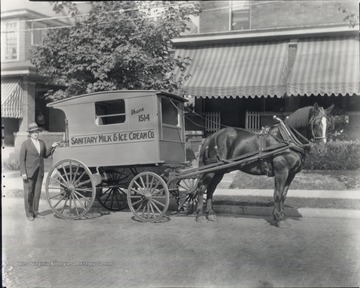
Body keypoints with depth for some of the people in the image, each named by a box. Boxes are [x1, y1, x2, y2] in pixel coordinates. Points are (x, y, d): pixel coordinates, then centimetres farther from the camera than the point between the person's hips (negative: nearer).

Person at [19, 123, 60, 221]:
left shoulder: (42, 143, 8)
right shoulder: (25, 143, -6)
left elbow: (45, 155, 17)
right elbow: (22, 159, -8)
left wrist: (52, 147, 4)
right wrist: (23, 173, -14)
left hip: (39, 172, 5)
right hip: (29, 171, -5)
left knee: (37, 192, 8)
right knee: (28, 193, 2)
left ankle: (35, 212, 18)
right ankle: (29, 214, 11)